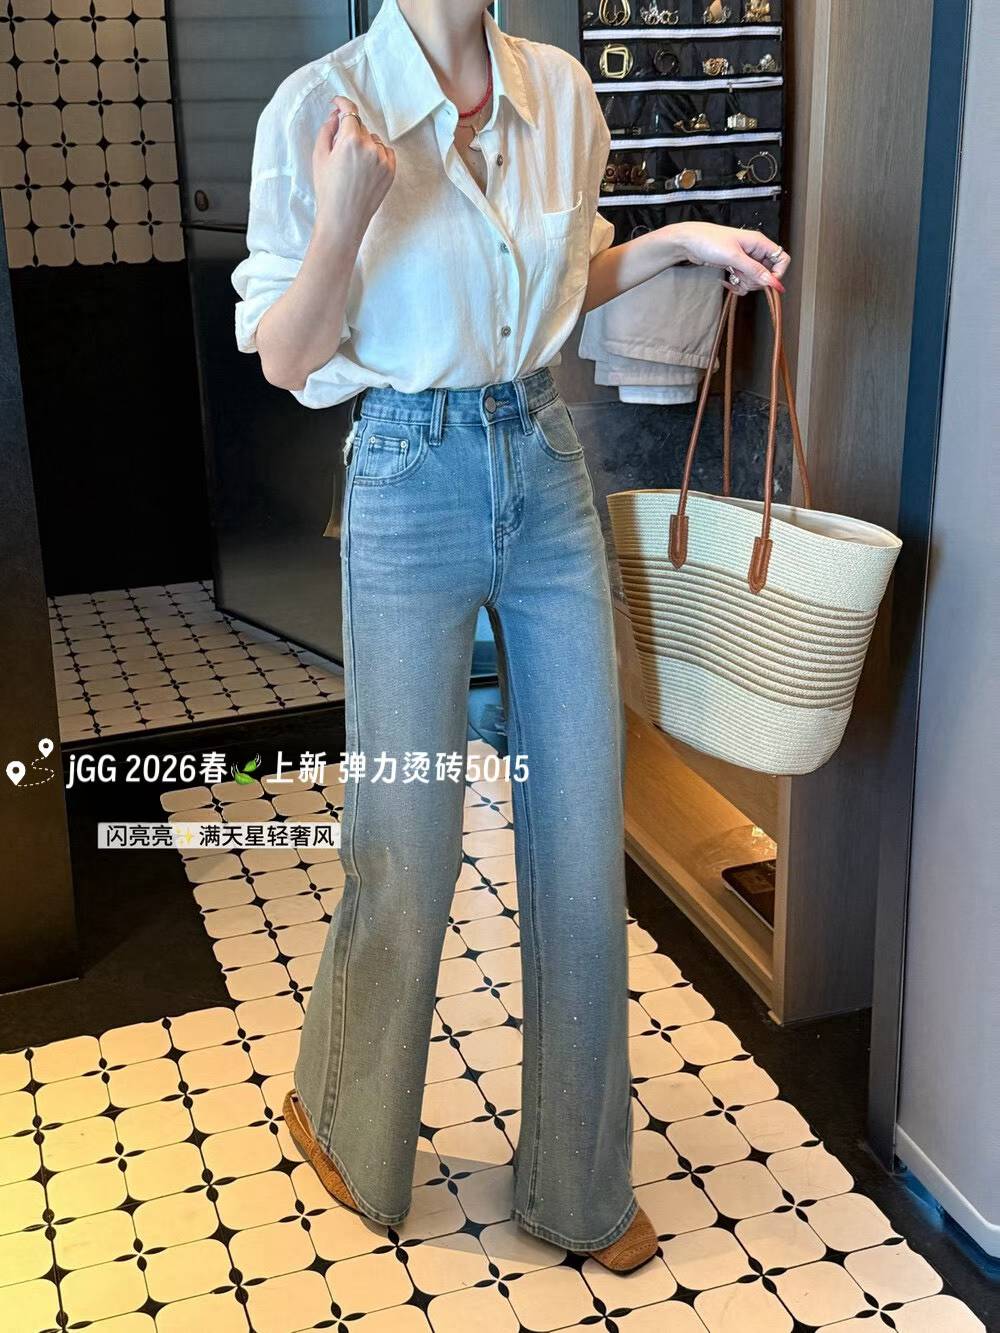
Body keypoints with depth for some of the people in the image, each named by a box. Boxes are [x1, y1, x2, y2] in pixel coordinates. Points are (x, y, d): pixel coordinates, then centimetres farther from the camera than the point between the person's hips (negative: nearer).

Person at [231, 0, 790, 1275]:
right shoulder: (321, 106, -10)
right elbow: (285, 361, -9)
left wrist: (677, 240, 2)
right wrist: (343, 222, -26)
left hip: (548, 469, 5)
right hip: (411, 489, -4)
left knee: (584, 838, 8)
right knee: (408, 849, 5)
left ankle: (576, 1180, 28)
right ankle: (341, 1121, 37)